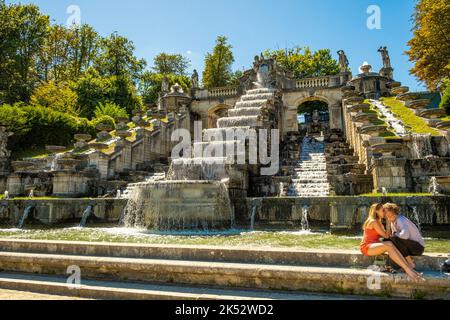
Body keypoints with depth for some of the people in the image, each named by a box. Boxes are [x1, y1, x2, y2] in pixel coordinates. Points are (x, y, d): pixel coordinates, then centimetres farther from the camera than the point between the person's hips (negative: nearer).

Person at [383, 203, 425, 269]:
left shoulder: (401, 220, -20)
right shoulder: (393, 222, 7)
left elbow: (405, 235, -36)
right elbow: (393, 235, 15)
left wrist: (394, 235, -18)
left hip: (418, 247, -8)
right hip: (410, 246, 9)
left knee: (394, 238, -28)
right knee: (387, 241, -2)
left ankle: (410, 263, -15)